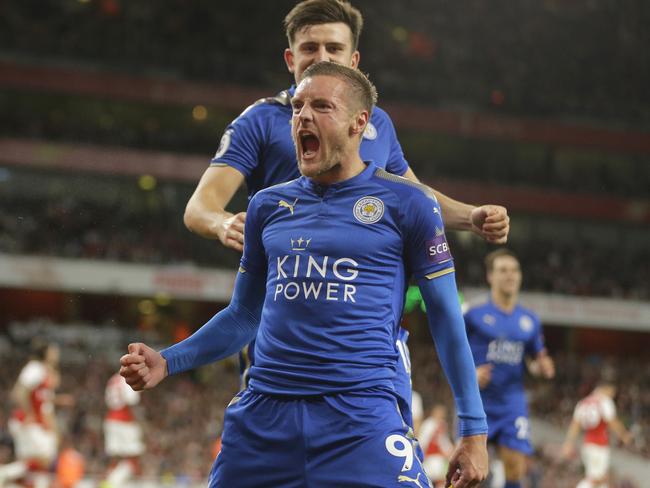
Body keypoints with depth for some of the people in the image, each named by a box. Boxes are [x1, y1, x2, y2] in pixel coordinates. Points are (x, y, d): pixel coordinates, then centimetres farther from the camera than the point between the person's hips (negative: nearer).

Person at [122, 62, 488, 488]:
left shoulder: (407, 203, 2)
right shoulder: (268, 205, 14)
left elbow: (446, 319, 4)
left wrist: (474, 430, 1)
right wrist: (168, 362, 8)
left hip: (362, 419, -4)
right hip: (262, 416, 4)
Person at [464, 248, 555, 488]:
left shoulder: (529, 320, 9)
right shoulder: (473, 316, -2)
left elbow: (538, 359, 19)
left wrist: (541, 367, -4)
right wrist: (471, 374, -16)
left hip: (512, 404, 3)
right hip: (477, 403, -3)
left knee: (516, 466, -5)